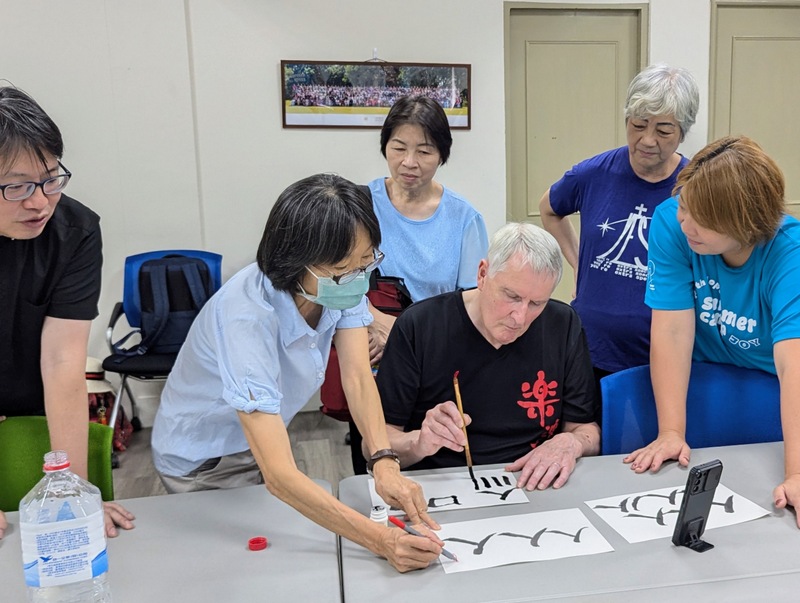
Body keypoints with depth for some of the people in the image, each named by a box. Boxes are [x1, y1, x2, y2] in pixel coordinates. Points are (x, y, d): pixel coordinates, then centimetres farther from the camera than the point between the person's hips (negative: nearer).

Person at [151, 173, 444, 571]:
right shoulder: (247, 318, -40)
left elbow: (357, 376, -23)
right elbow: (278, 475, -45)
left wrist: (384, 464, -40)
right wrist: (381, 541, -52)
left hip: (261, 436, 6)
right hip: (204, 461, -5)